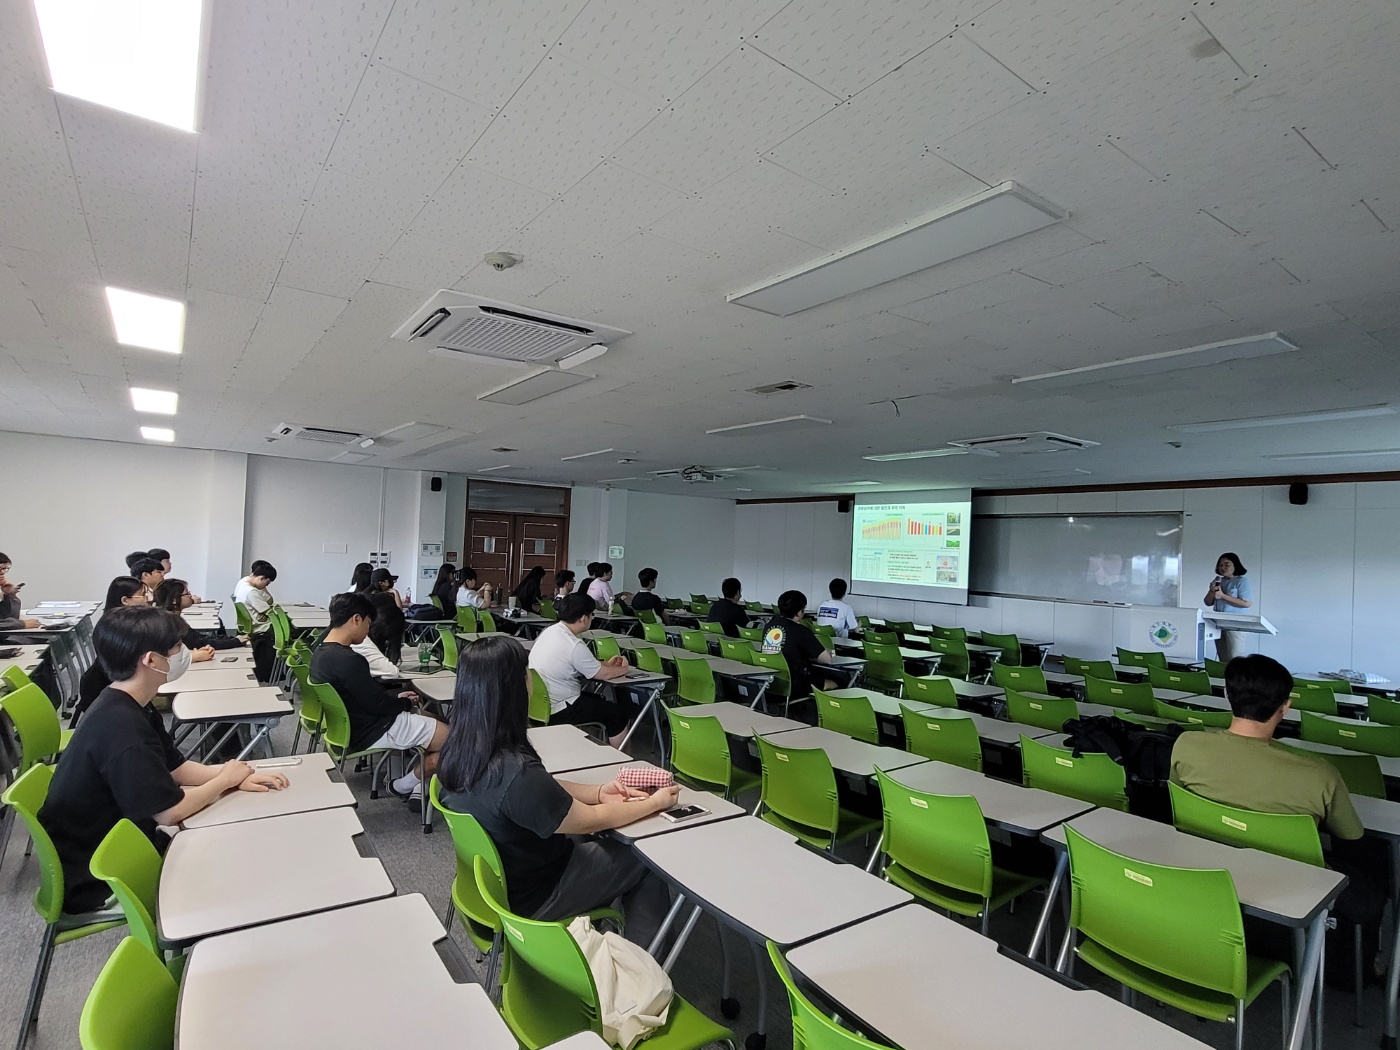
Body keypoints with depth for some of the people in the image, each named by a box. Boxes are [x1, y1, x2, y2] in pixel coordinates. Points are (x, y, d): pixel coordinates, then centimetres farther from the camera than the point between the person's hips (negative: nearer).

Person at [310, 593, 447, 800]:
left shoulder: (321, 652, 5)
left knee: (435, 722, 22)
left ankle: (419, 784, 15)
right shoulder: (348, 660, -27)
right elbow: (378, 704, -21)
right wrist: (406, 703, -2)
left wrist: (396, 697, 8)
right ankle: (405, 786, 8)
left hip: (358, 726, 11)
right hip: (375, 732, -11)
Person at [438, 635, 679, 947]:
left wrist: (598, 791, -2)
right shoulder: (515, 774, -38)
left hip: (494, 876, 7)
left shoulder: (459, 749, -12)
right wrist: (655, 803, -7)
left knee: (613, 844, 21)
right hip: (529, 897, -7)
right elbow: (591, 820, -22)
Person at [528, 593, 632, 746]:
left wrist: (606, 663, 14)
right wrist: (624, 669, 6)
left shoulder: (550, 631, 1)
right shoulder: (574, 645, -25)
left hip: (540, 705, 9)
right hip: (557, 711, -9)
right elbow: (604, 674, -12)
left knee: (597, 700, 27)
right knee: (617, 712, 3)